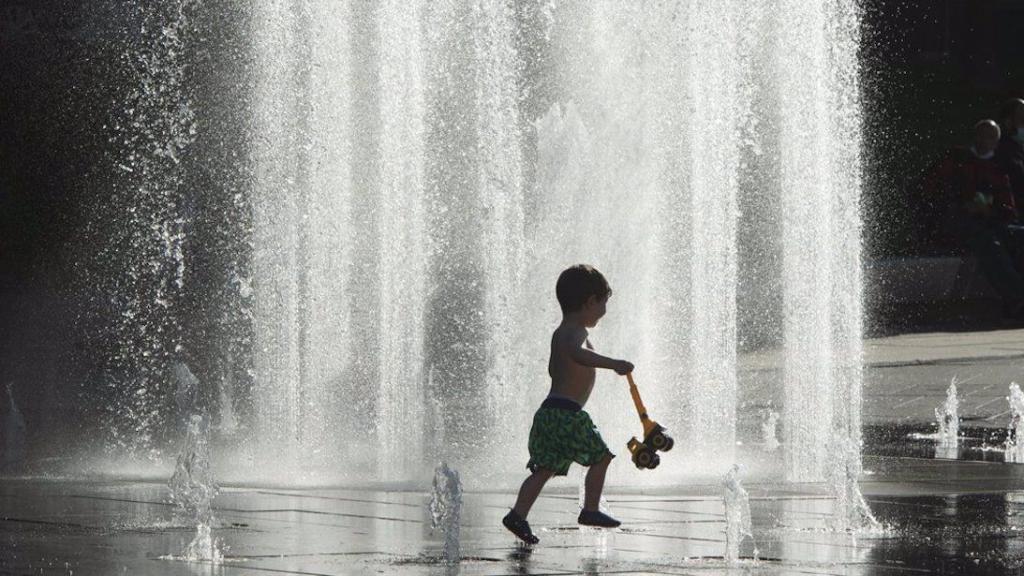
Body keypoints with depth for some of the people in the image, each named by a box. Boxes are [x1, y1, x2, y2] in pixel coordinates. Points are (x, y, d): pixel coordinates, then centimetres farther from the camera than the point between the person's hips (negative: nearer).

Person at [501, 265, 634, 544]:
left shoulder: (560, 333, 20)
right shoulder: (576, 332, -12)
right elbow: (578, 354, -35)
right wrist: (613, 364, -36)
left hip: (549, 410, 9)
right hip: (567, 413, -9)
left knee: (545, 466, 6)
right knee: (600, 456, 5)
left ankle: (518, 513, -6)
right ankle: (590, 509, 8)